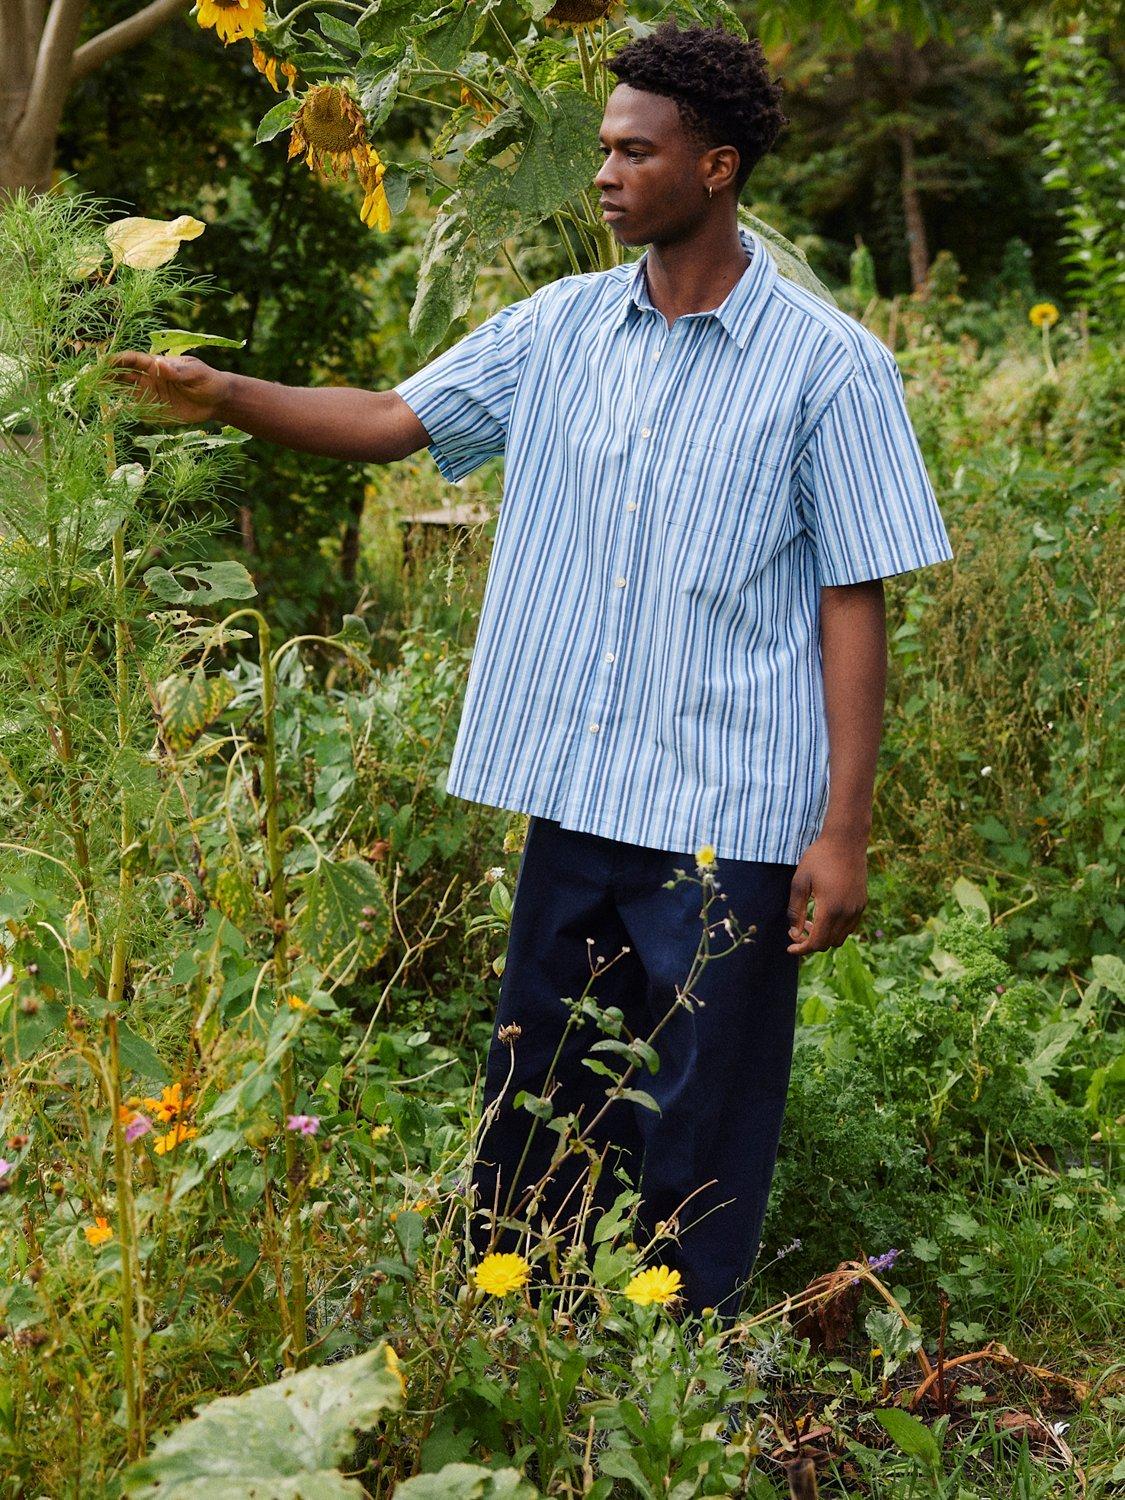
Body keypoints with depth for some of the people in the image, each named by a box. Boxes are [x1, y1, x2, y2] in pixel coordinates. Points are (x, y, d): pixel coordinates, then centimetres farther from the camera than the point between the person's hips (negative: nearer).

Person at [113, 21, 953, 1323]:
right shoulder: (563, 327, 7)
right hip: (574, 794, 5)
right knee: (533, 1106, 15)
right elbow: (390, 421, 8)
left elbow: (855, 604, -6)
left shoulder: (827, 365, -6)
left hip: (731, 814, -4)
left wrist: (844, 830, -9)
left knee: (698, 1139, 5)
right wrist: (228, 397, -9)